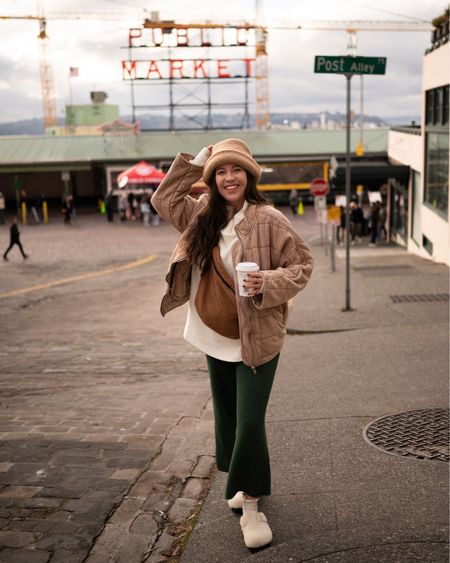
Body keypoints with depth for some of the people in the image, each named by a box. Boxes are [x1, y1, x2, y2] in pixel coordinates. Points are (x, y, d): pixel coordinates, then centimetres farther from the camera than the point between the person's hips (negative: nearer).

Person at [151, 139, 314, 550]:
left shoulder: (268, 220, -14)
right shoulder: (203, 216, 3)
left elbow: (302, 264, -9)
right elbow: (164, 199, 15)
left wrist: (268, 283, -26)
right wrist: (193, 162, 6)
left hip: (256, 338, -6)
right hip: (215, 337, 6)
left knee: (250, 422, -8)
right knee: (228, 419, 18)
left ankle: (250, 507, 8)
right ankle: (249, 485, 39)